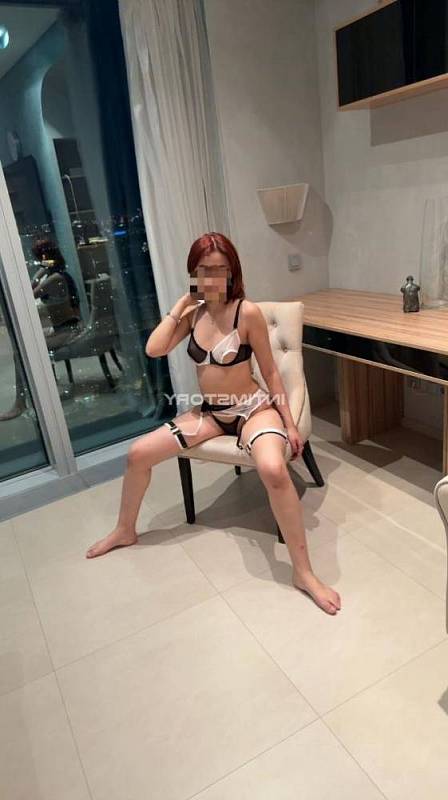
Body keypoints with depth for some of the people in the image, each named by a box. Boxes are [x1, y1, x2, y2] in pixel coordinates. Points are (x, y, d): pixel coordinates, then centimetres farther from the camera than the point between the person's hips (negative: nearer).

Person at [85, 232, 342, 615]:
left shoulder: (247, 312, -15)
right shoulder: (194, 313, 1)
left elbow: (270, 371, -10)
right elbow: (154, 350, -10)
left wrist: (290, 424, -10)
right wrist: (179, 306, -6)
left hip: (253, 408, -5)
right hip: (209, 411, 6)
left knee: (274, 469, -37)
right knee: (138, 453, -1)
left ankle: (304, 572, -20)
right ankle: (125, 530, 26)